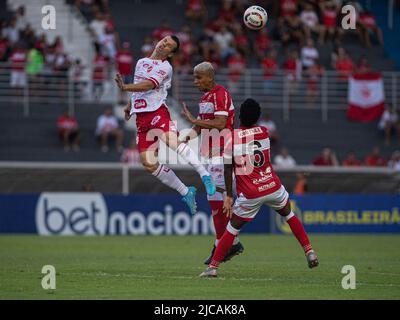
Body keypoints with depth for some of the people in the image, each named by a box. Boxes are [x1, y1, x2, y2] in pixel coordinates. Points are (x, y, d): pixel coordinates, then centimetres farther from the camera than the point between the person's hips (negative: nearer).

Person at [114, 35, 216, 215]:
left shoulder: (165, 68, -2)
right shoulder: (141, 62, 20)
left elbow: (149, 85, -19)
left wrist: (124, 87, -28)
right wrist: (130, 106, 33)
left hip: (157, 111, -6)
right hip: (141, 117, 6)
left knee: (171, 140, -36)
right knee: (148, 163, -4)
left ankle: (205, 176, -36)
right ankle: (186, 193, 6)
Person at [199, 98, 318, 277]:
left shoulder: (231, 137, -7)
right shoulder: (264, 132, 3)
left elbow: (228, 170, -6)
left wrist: (229, 196, -2)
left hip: (250, 195, -3)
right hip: (273, 187, 3)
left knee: (232, 229, 8)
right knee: (288, 214, 28)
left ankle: (213, 267, 6)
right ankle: (309, 251, 22)